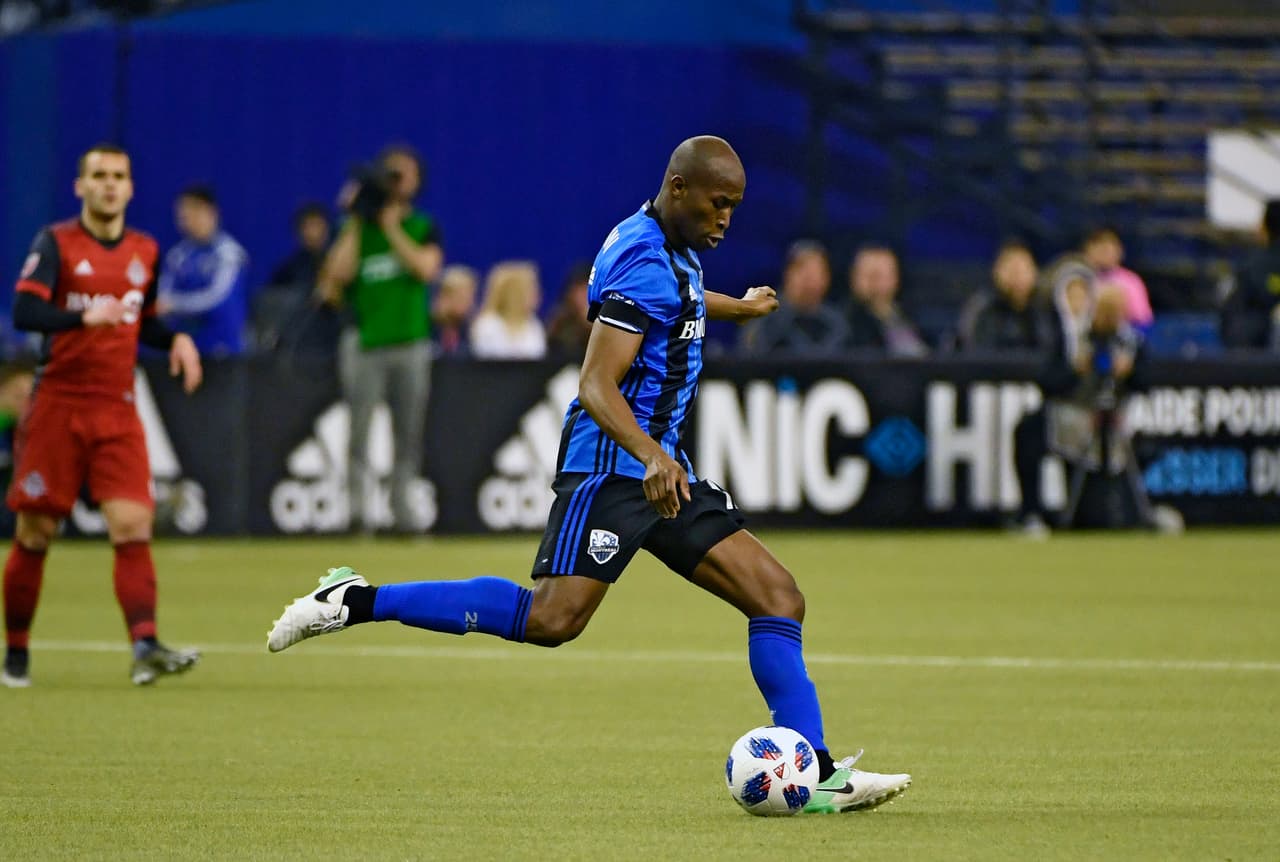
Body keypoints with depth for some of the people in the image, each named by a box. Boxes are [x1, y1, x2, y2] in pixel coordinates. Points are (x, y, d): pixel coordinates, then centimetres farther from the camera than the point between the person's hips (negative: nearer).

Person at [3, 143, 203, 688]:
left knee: (132, 525, -13)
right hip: (58, 404, -3)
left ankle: (145, 647, -22)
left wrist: (175, 340, 3)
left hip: (118, 412, 3)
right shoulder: (56, 243, -4)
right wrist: (84, 316, -35)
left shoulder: (145, 251, 11)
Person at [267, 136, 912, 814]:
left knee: (778, 598, 1)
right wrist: (652, 456, -40)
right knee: (552, 620, -22)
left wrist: (736, 308, 61)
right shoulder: (644, 261, -15)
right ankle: (355, 602, -14)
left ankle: (818, 777, 0)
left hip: (660, 468, 10)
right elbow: (597, 386, -24)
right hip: (610, 464, -10)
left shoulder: (672, 250, 16)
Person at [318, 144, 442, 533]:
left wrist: (391, 227, -7)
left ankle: (401, 503, 6)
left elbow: (426, 267, -8)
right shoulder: (357, 227, 7)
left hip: (411, 339, 2)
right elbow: (339, 272, -8)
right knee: (359, 424, -8)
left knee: (409, 428, 2)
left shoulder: (423, 227, 10)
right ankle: (357, 504, -10)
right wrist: (355, 223, -7)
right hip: (365, 337, -2)